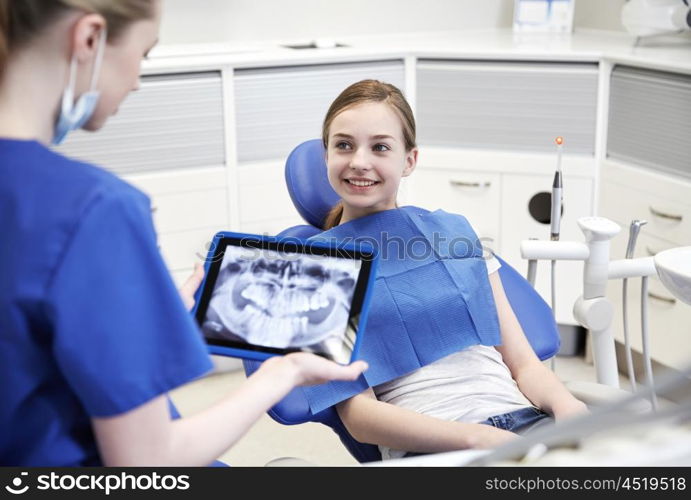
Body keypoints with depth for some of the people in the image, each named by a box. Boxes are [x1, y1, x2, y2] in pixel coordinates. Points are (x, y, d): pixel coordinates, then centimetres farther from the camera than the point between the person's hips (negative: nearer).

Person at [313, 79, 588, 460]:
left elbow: (523, 364, 16)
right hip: (430, 446, -4)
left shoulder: (455, 232, 18)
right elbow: (358, 414, -2)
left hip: (524, 421, 5)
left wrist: (565, 406, -8)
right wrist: (480, 439, -16)